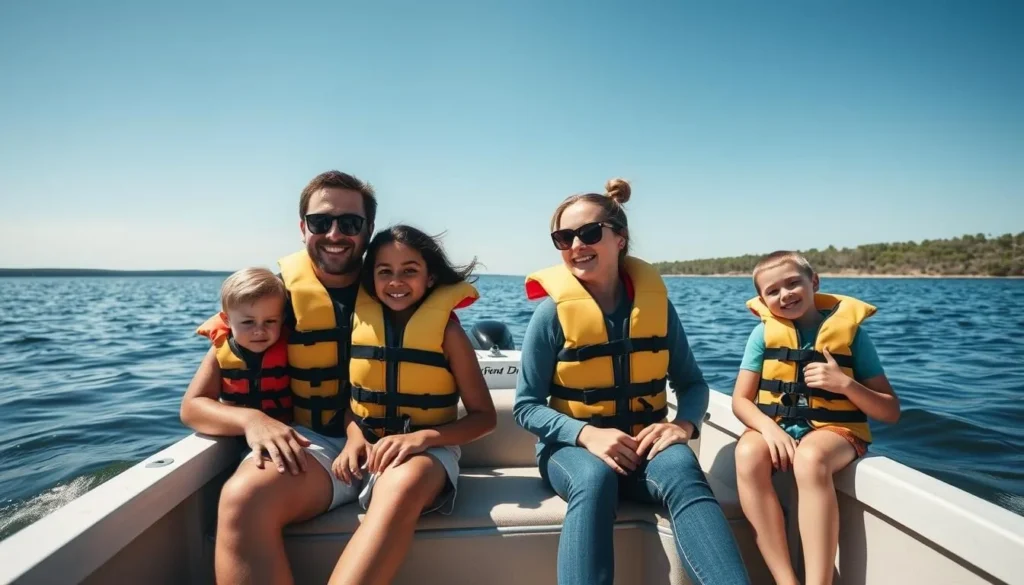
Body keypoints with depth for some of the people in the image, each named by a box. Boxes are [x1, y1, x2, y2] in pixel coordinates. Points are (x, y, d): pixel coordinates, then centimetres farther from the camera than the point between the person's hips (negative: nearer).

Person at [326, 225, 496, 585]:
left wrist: (421, 436, -19)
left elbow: (484, 416, -3)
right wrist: (355, 435, -9)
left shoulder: (447, 329, -5)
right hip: (365, 448, 3)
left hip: (428, 449, -3)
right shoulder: (357, 320, 4)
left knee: (403, 486, -37)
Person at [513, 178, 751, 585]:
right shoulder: (552, 312, -11)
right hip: (573, 446, -2)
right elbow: (526, 406, -9)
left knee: (682, 472, -32)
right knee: (595, 479, -36)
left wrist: (684, 423, -18)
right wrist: (587, 434, -26)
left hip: (644, 443, 2)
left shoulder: (656, 303, -2)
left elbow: (692, 383, 5)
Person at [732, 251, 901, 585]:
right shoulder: (764, 332, 3)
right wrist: (768, 427, -20)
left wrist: (846, 385, -16)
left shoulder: (849, 329, 0)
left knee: (810, 459, -37)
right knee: (748, 454, -33)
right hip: (775, 428, 2)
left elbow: (890, 412, 2)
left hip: (833, 429, -2)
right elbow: (741, 400, 0)